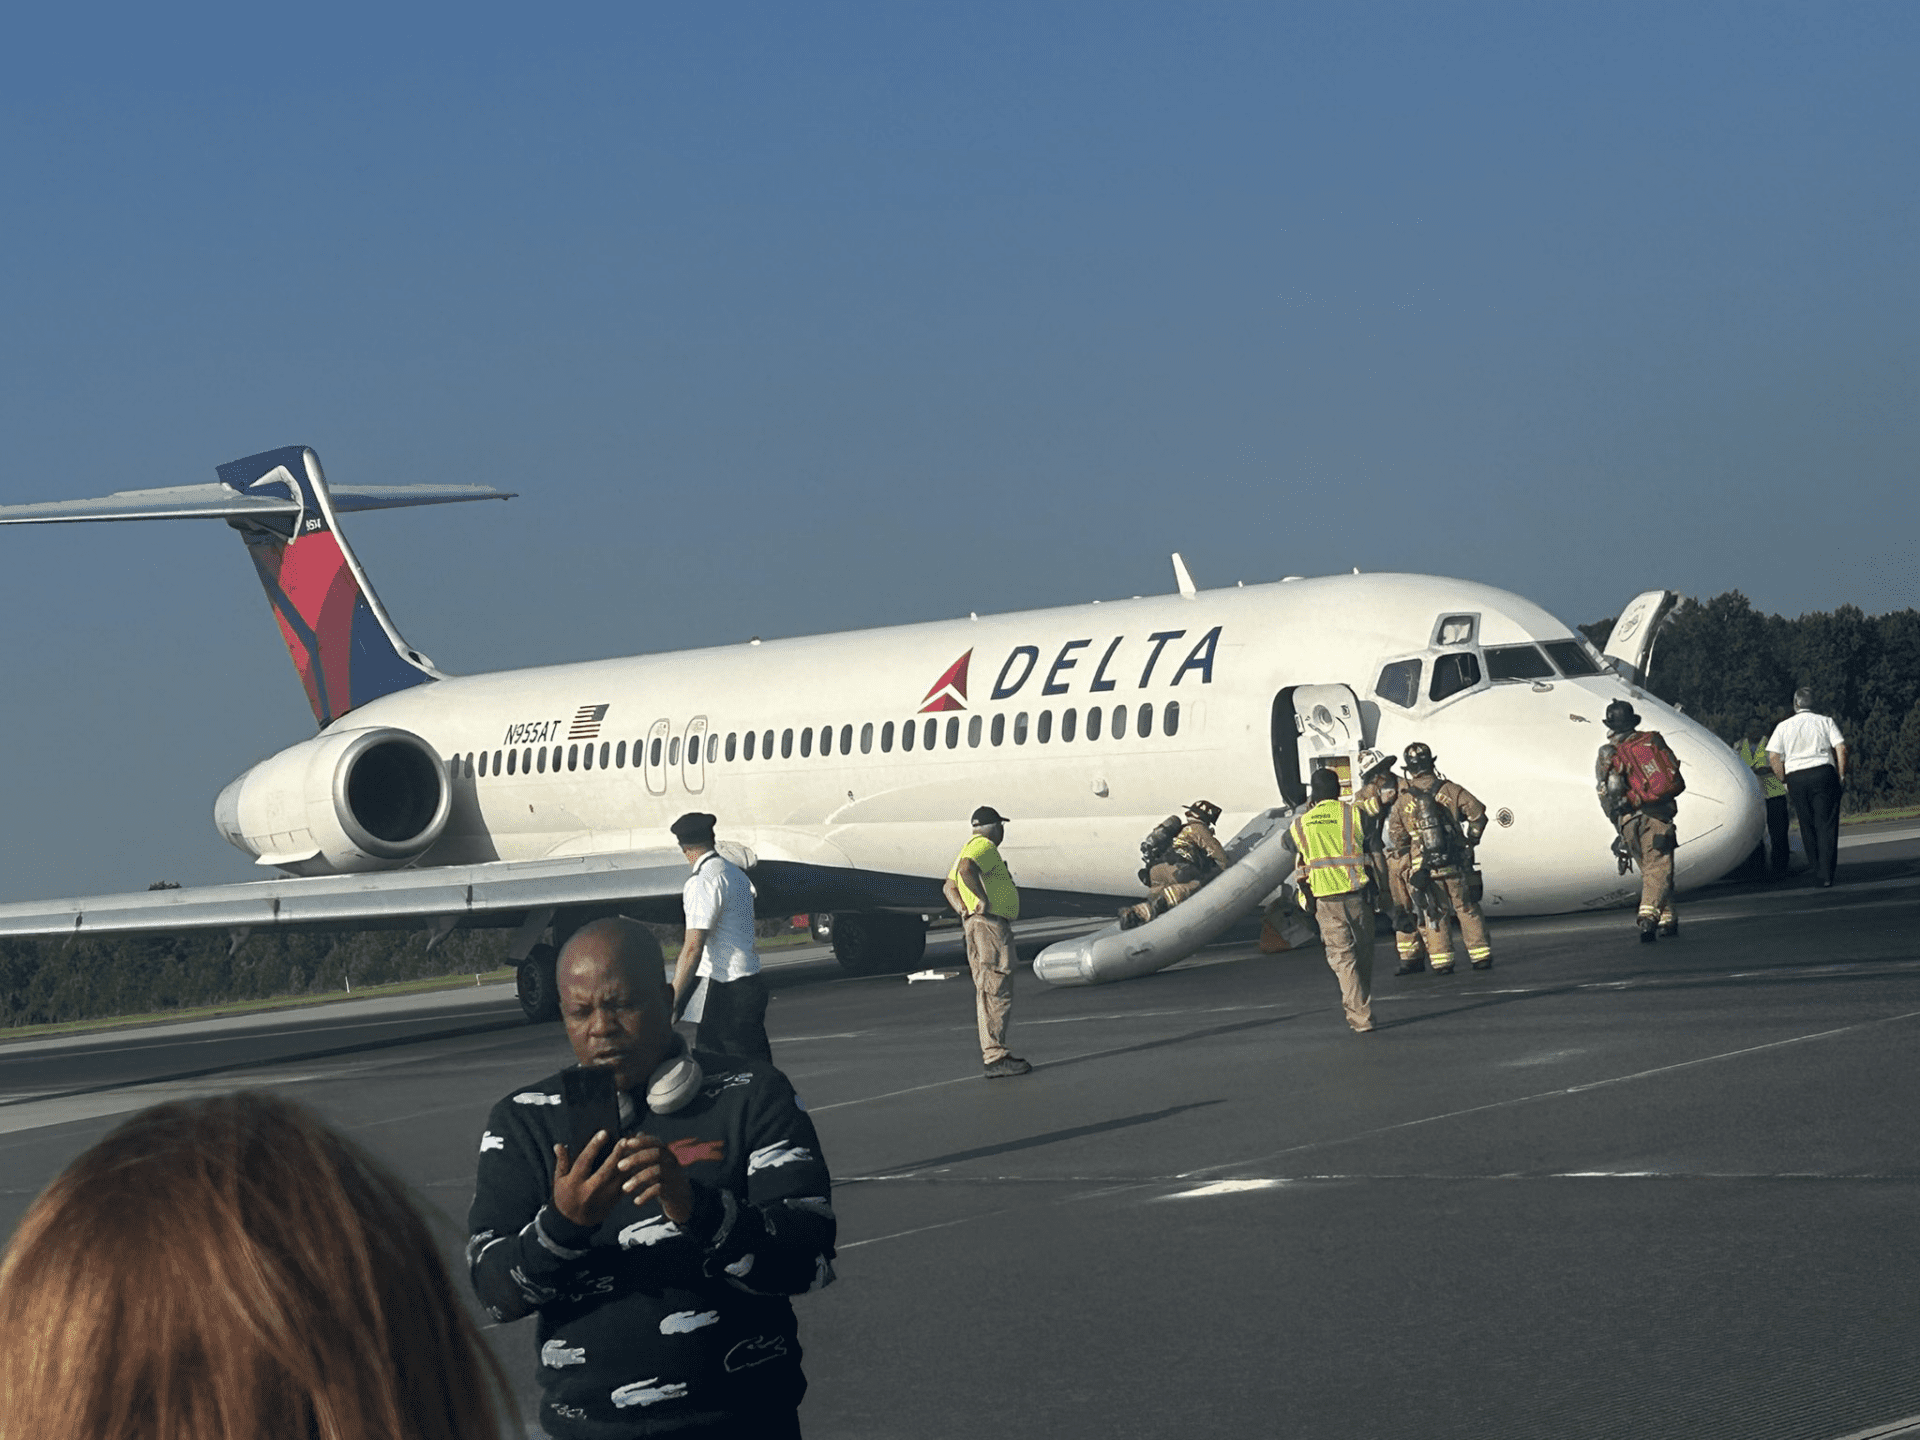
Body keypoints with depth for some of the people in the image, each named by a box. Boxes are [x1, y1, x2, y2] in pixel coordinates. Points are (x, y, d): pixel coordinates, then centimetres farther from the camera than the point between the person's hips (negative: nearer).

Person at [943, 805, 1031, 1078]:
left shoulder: (969, 847, 21)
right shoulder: (984, 846, -10)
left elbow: (950, 886, 26)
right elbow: (966, 869, -31)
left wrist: (963, 911, 12)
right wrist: (984, 899, -22)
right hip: (989, 925, -11)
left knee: (987, 991, 15)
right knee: (996, 991, -12)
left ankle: (991, 1051, 20)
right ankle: (995, 1058, -16)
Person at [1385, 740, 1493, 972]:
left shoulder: (1403, 801, -2)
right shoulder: (1449, 790, -4)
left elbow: (1395, 835, 1)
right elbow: (1478, 814, -6)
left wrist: (1408, 860, 16)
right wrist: (1471, 840, 10)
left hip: (1423, 868, 0)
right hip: (1456, 865, 0)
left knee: (1434, 914, 9)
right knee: (1467, 910, 11)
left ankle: (1442, 961, 6)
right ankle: (1481, 955, 12)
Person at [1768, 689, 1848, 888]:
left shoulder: (1783, 727, 7)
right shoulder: (1826, 722, 5)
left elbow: (1773, 757, -1)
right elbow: (1841, 748, -4)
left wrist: (1784, 781, 8)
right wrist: (1841, 775, 3)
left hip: (1796, 778, 1)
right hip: (1824, 773, -1)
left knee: (1807, 827, 11)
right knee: (1826, 825, -1)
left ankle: (1816, 871, 15)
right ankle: (1826, 874, -8)